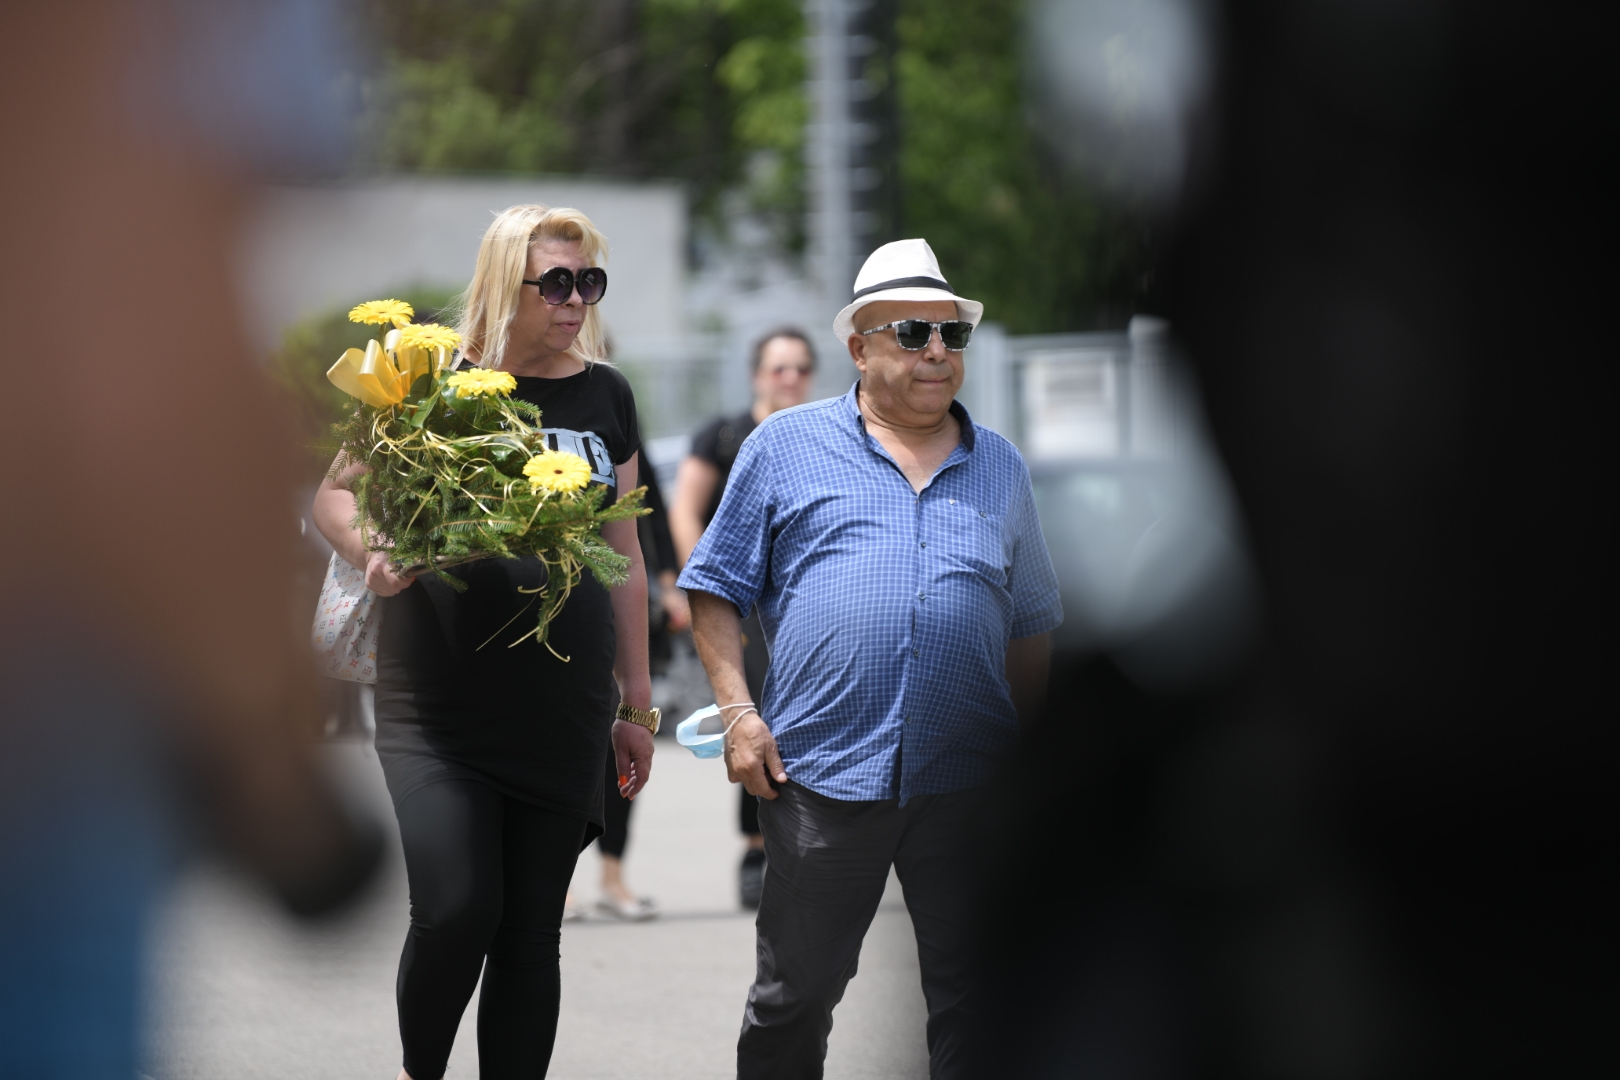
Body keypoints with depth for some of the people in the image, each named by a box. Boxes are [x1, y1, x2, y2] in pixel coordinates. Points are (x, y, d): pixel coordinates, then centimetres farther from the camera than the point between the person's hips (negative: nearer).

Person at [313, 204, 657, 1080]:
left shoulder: (605, 397, 10)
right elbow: (334, 494, 1)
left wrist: (637, 705, 16)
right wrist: (370, 552, -21)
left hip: (562, 709, 4)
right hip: (440, 704, -4)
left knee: (530, 933, 4)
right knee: (455, 909, -14)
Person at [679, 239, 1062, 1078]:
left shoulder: (1000, 468, 14)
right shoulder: (787, 447, 5)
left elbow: (1028, 627, 20)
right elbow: (717, 587, 6)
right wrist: (739, 712, -5)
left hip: (968, 783, 2)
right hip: (822, 775, -2)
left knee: (974, 997, 4)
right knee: (796, 990, 6)